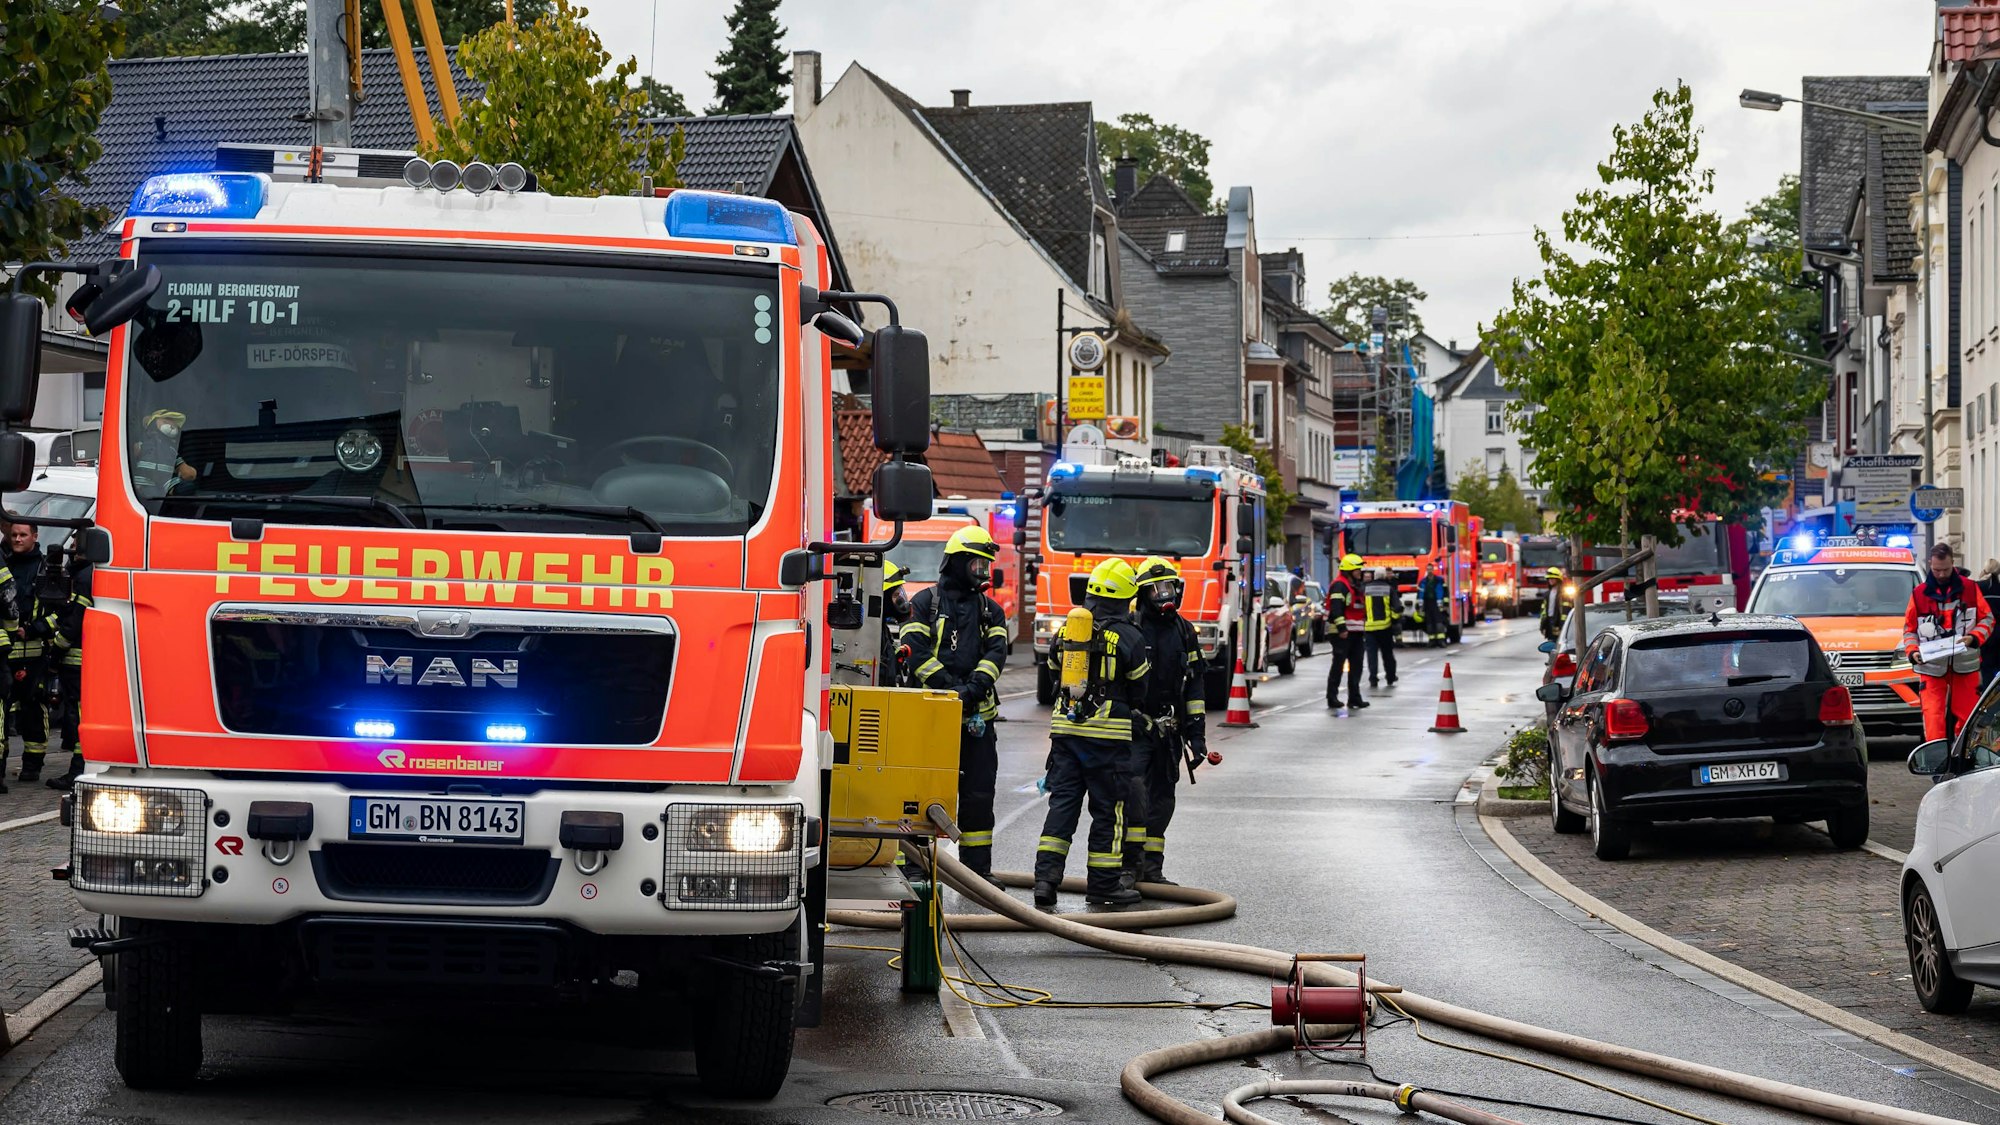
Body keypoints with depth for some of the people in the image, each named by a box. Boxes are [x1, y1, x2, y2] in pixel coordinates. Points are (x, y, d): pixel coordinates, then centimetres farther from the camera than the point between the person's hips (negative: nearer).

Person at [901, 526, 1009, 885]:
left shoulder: (990, 610, 14)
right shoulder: (926, 603, 2)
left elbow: (996, 654, 0)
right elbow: (914, 651, -8)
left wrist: (972, 687, -18)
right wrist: (950, 687, -18)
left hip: (977, 715, 4)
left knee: (978, 792, 5)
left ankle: (977, 866, 12)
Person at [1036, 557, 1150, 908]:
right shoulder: (1129, 638, -7)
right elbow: (1137, 691, 3)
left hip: (1065, 729, 4)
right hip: (1108, 735, -4)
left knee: (1062, 803, 6)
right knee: (1108, 810, 5)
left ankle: (1045, 875, -5)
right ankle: (1103, 883, 9)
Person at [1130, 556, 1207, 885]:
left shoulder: (1184, 631, 11)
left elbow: (1194, 684, 13)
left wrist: (1196, 731, 8)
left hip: (1170, 731, 6)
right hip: (1136, 728, -6)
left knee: (1161, 799, 9)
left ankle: (1151, 867, 16)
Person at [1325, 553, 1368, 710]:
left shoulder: (1355, 586, 21)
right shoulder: (1340, 585, -11)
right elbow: (1336, 608, -21)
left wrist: (1363, 626, 28)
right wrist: (1341, 628, -27)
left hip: (1355, 632, 10)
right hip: (1342, 633, -10)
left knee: (1356, 665, 9)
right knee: (1338, 664, -9)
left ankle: (1354, 697, 12)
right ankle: (1332, 697, -7)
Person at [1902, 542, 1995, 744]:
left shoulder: (1970, 588, 4)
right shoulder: (1919, 593, 5)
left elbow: (1987, 619, 8)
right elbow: (1909, 629, 11)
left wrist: (1974, 638, -11)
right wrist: (1912, 651, -7)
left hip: (1965, 666, 0)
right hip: (1931, 667, 0)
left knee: (1967, 715, 4)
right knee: (1933, 716, -10)